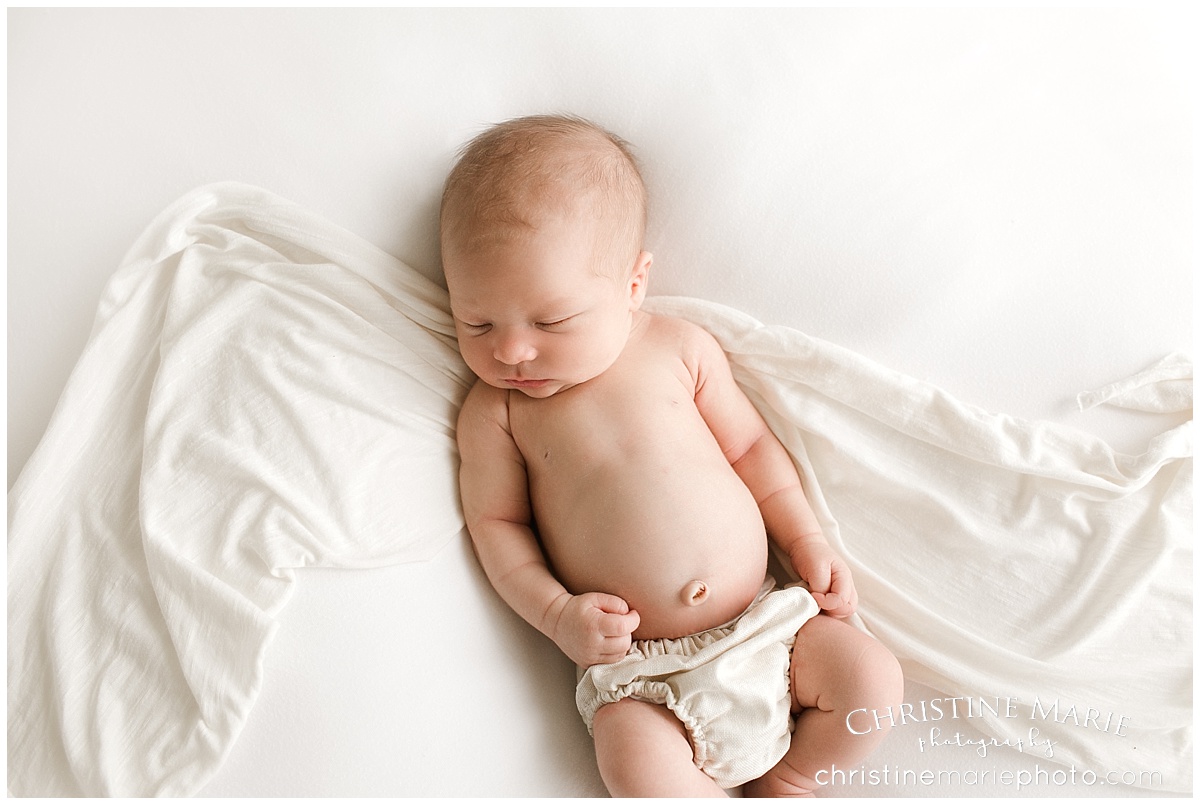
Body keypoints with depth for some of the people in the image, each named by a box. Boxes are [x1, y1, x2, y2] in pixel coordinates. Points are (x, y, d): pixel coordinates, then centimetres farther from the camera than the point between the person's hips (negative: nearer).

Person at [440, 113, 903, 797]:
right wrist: (555, 614, -12)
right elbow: (496, 522, 2)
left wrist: (808, 542, 3)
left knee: (874, 677, -9)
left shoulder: (680, 349, 1)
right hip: (638, 674, -2)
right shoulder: (495, 410, -2)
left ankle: (788, 776, 17)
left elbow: (751, 445, 9)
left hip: (764, 621, 2)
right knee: (639, 763, -27)